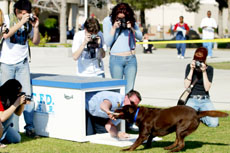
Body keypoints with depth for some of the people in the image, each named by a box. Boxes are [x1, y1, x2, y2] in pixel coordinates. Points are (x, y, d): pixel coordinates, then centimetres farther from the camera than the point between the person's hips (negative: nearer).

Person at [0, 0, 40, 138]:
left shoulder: (29, 22, 8)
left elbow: (36, 41, 9)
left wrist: (35, 27, -6)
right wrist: (21, 22, -21)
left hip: (22, 63, 3)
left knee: (27, 95, -5)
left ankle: (30, 127, -1)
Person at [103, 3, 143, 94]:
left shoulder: (131, 21, 5)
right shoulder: (107, 21, -1)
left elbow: (140, 37, 8)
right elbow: (107, 43, -4)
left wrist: (132, 28, -9)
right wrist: (114, 28, -14)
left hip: (131, 59, 2)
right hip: (116, 59, -2)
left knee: (129, 90, -2)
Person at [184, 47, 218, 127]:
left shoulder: (209, 69, 1)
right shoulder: (189, 67, 2)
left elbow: (207, 88, -9)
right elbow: (186, 85, -8)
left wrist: (204, 72, -16)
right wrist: (192, 70, -13)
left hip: (205, 100, 1)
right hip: (192, 99, 0)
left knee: (214, 123, -22)